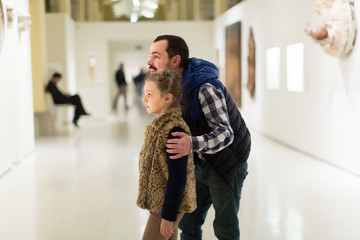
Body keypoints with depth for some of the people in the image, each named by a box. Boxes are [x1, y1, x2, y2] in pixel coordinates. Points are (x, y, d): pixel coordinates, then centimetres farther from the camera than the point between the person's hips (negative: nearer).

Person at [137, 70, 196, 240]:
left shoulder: (174, 131, -24)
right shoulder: (161, 125, 6)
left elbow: (177, 178, -25)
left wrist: (168, 216, -21)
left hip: (168, 206, -9)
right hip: (160, 202, 9)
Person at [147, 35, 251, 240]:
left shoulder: (204, 88, -29)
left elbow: (225, 134, -34)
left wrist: (192, 144, -52)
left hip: (227, 163, -7)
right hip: (202, 162, 7)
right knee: (188, 222, 10)